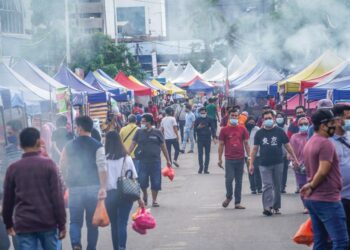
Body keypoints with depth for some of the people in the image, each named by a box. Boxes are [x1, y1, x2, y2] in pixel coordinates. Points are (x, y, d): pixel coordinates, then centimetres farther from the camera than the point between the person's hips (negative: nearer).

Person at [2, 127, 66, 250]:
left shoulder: (13, 168, 3)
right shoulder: (48, 164, -3)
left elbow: (8, 200, 10)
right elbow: (57, 197, -7)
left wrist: (8, 224, 23)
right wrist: (62, 224, -1)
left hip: (23, 225, 1)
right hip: (48, 223, -1)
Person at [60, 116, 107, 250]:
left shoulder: (69, 146, 2)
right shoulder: (98, 146, -4)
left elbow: (62, 167, 8)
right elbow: (102, 168, -14)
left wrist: (67, 184, 21)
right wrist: (103, 188, -16)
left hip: (75, 188, 1)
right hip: (93, 188, 0)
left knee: (75, 220, 6)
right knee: (92, 222, 12)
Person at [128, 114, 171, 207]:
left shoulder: (157, 132, 2)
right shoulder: (139, 132, 4)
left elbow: (163, 146, 7)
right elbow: (133, 144, 2)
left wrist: (168, 160, 8)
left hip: (155, 161, -1)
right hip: (143, 160, 1)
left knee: (156, 182, 0)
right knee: (142, 182, -2)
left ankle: (154, 200, 15)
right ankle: (145, 195, 27)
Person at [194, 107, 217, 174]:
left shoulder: (209, 120, 1)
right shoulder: (197, 120, 3)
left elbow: (213, 128, 1)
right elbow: (195, 129, 4)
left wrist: (214, 137, -8)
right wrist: (198, 127, -18)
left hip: (208, 139, 0)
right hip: (200, 139, 0)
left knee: (207, 154, 3)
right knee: (200, 154, -1)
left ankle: (206, 168, 7)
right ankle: (201, 167, 9)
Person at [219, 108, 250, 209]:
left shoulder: (242, 129, 6)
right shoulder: (224, 130, 2)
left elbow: (246, 143, 10)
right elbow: (221, 145, 5)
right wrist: (220, 159, 2)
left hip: (240, 159, 2)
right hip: (229, 159, -2)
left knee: (239, 181, 5)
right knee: (229, 178, -10)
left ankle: (237, 202, 11)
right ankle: (228, 197, 16)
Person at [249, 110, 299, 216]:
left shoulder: (280, 131, 2)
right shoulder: (259, 133, 4)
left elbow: (288, 146, 6)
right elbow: (255, 149, 6)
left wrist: (295, 159, 1)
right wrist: (251, 164, 2)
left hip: (278, 163, 0)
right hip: (264, 164, 0)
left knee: (277, 186, 7)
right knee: (267, 186, -9)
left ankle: (276, 207, 17)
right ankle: (267, 207, -17)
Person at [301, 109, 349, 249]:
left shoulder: (309, 143, 16)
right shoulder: (326, 143, -15)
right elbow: (323, 171, -21)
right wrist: (312, 187, -8)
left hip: (312, 199, 10)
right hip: (327, 199, -10)